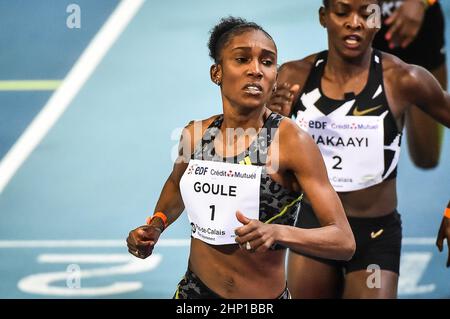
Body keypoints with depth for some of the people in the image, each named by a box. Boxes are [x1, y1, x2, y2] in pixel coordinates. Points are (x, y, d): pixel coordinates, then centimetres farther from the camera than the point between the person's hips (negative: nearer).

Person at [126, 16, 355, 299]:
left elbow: (344, 241, -18)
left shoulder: (292, 141, -17)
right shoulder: (196, 133, -4)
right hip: (193, 291, 4)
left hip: (264, 295, -3)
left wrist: (279, 233, -33)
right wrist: (156, 225, 1)